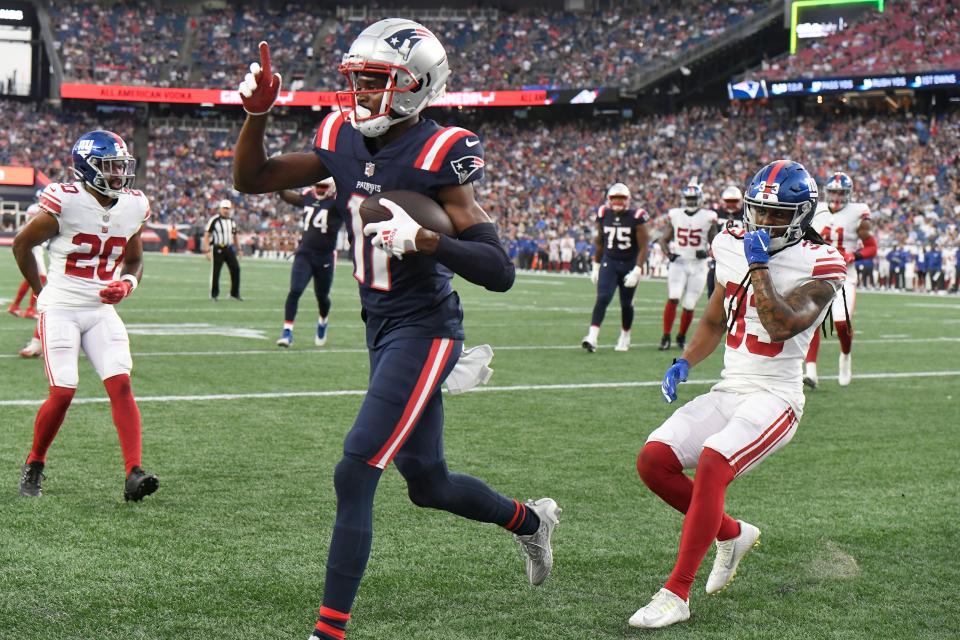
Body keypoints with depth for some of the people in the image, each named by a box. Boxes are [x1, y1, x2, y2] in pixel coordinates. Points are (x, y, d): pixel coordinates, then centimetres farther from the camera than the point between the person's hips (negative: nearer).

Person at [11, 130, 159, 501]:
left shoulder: (133, 207, 1)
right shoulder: (65, 203, -15)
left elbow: (134, 261, 16)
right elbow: (22, 245, 0)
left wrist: (128, 284, -6)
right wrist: (41, 293, 6)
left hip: (102, 310, 5)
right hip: (60, 310, -4)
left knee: (121, 385, -11)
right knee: (62, 393, -9)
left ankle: (134, 474, -14)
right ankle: (33, 466, 15)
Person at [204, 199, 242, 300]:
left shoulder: (232, 222, 11)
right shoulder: (214, 220, -8)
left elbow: (235, 237, 21)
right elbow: (206, 236, -9)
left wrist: (238, 250, 17)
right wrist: (207, 251, -15)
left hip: (229, 248, 5)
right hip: (217, 249, -5)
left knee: (236, 268, -4)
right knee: (215, 271, 0)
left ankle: (235, 293, 5)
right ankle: (214, 294, 12)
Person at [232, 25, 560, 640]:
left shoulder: (438, 156, -18)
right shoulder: (343, 141, 2)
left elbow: (499, 271, -22)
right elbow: (250, 179, 8)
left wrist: (419, 238, -35)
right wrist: (257, 114, -7)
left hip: (423, 332, -8)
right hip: (382, 330, 8)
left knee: (354, 476, -12)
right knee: (428, 483, 20)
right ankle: (531, 519, 46)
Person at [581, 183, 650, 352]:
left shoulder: (635, 218, -11)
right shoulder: (603, 215, 0)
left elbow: (643, 247, -10)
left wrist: (637, 271, -17)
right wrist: (596, 266, 15)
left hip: (629, 265, -2)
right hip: (609, 263, 2)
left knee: (626, 304, 9)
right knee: (602, 299, -13)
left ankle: (625, 338, 28)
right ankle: (592, 337, -22)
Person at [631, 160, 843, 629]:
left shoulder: (818, 266, -9)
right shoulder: (735, 248, 9)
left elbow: (780, 326, -23)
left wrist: (759, 265, -20)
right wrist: (685, 363, 6)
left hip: (774, 397, -7)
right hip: (727, 391, 7)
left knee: (712, 464, -29)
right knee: (653, 461, -9)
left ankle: (676, 595, -23)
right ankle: (732, 534, 16)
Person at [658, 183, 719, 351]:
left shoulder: (708, 217, -3)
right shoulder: (675, 215, 2)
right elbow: (664, 239, 11)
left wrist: (707, 252, -17)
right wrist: (668, 252, -8)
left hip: (698, 266, 0)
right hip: (678, 263, 0)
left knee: (689, 305, 2)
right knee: (673, 298, -17)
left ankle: (682, 337, 23)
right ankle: (666, 336, -11)